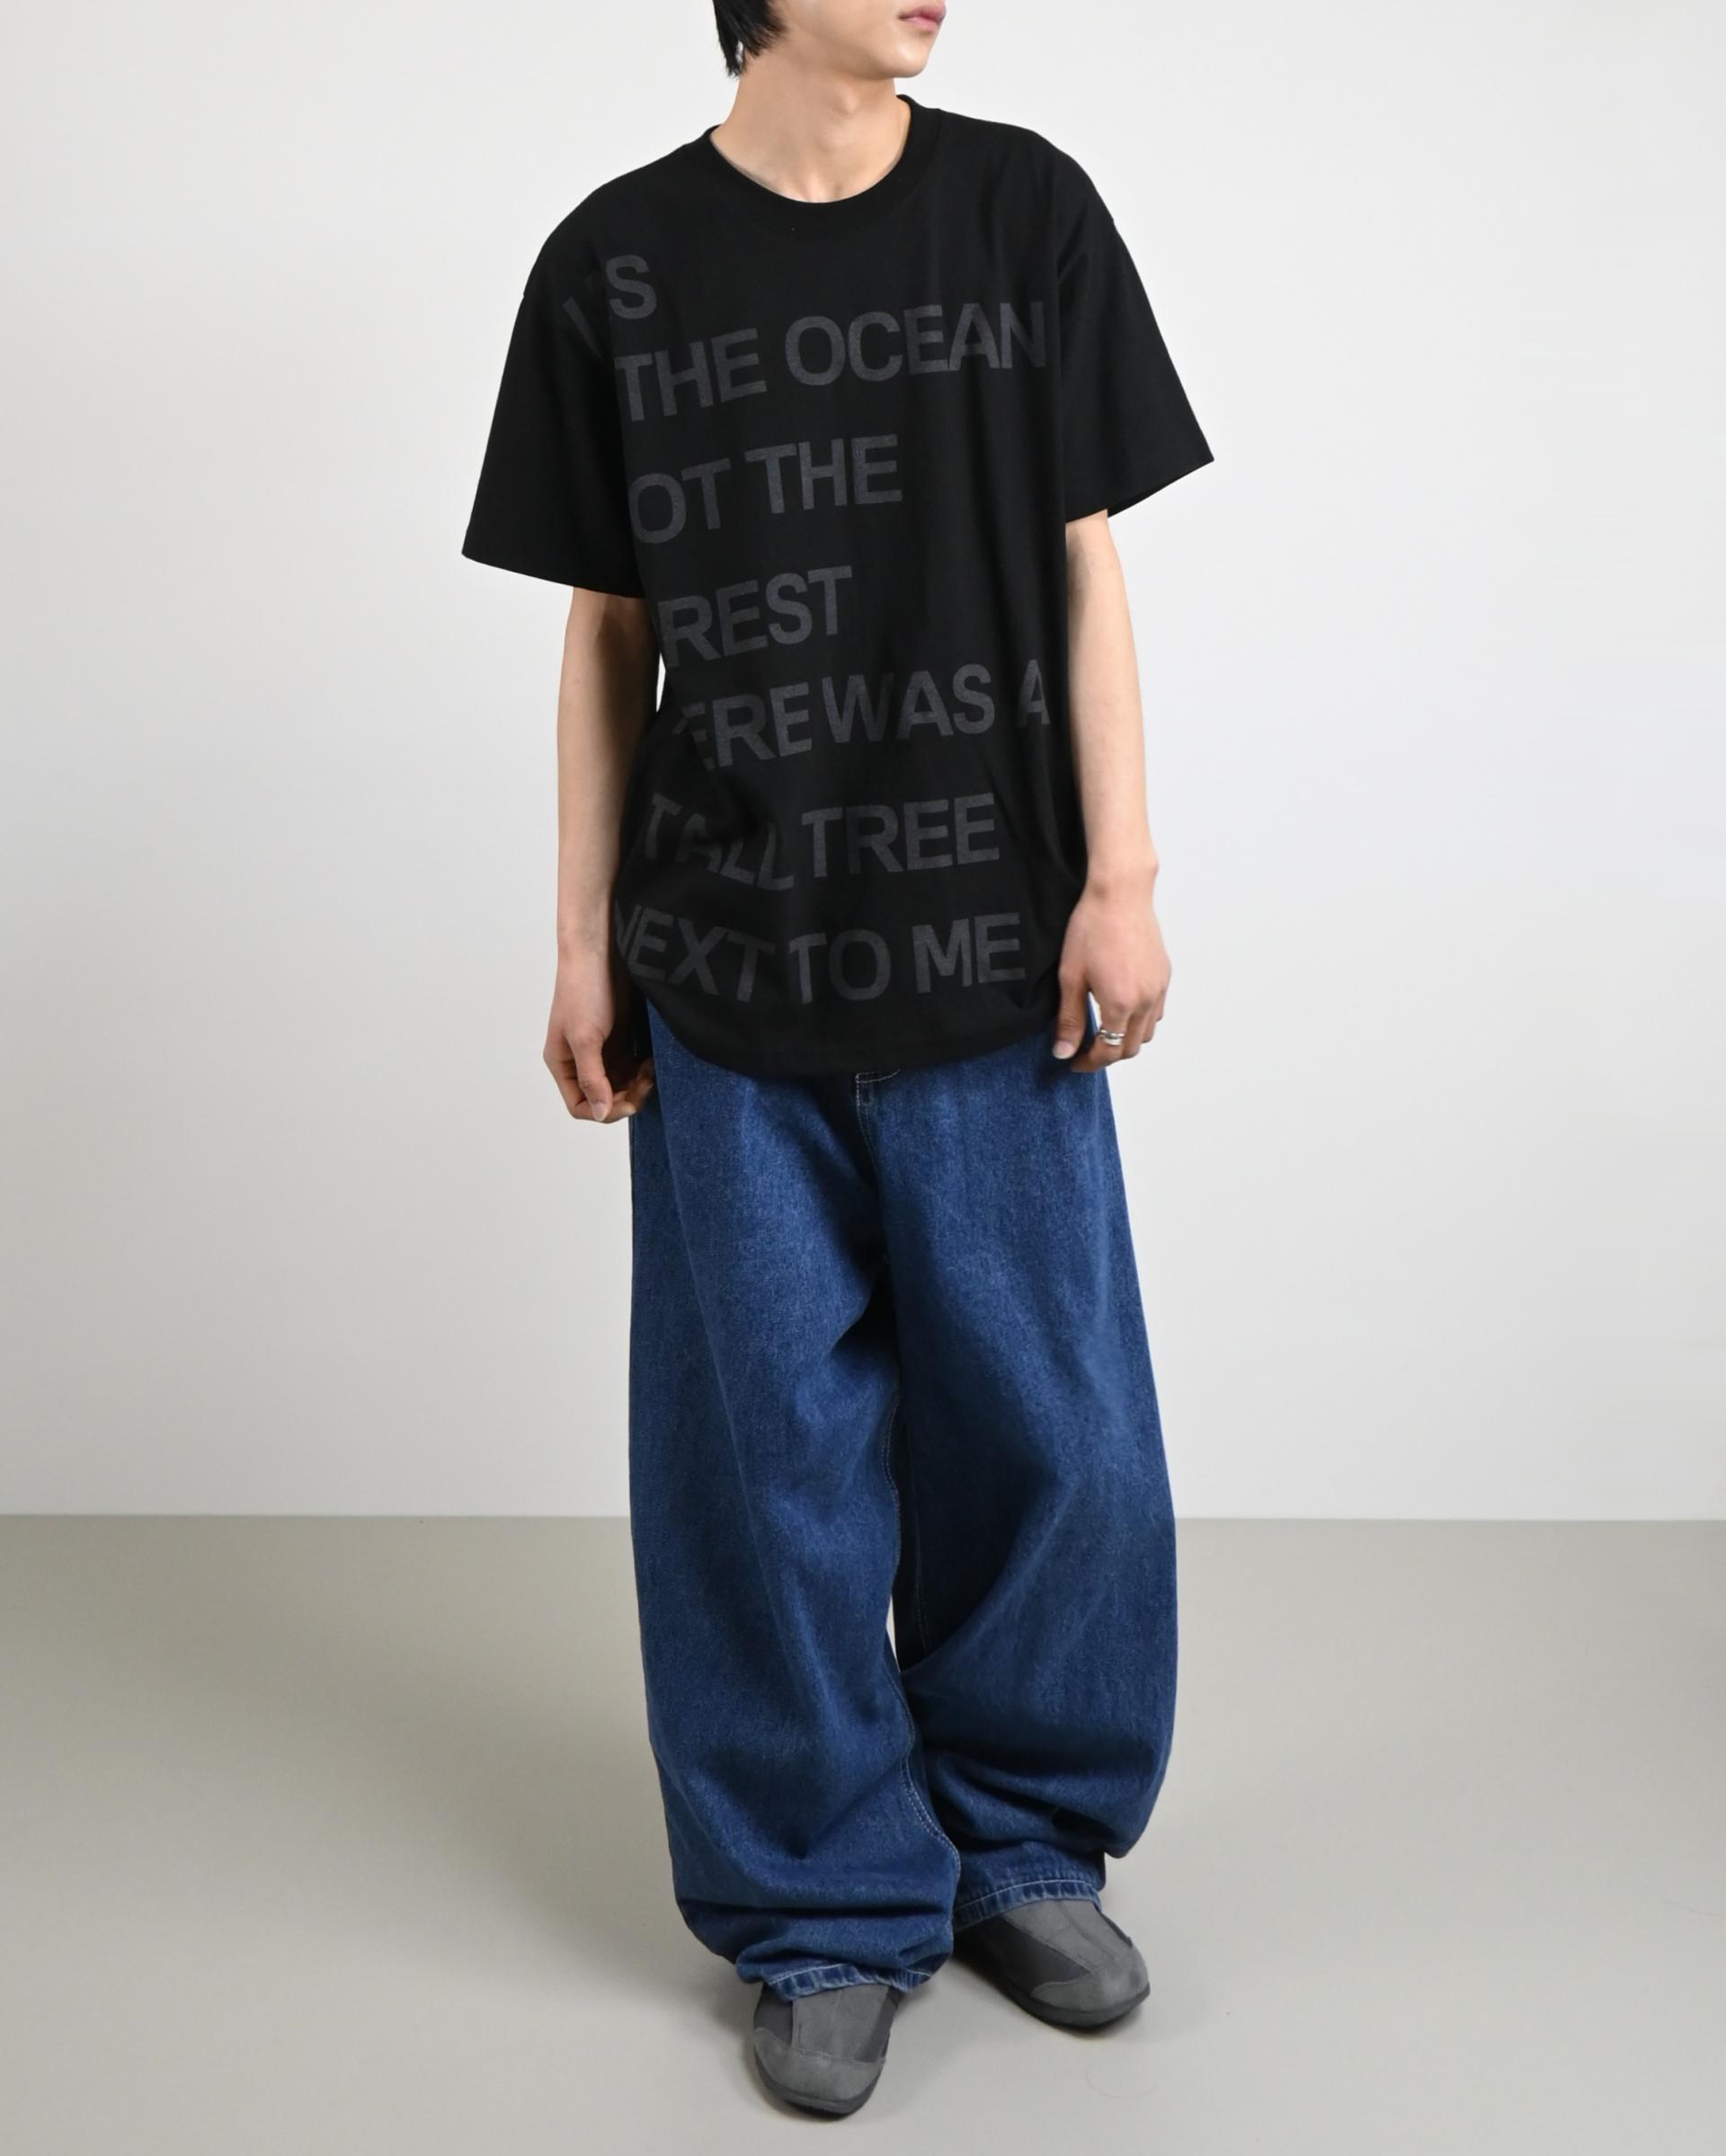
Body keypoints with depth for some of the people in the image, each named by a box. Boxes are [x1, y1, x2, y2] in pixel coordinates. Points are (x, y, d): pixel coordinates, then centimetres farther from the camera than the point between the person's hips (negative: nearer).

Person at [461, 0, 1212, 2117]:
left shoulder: (1026, 210, 3)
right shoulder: (613, 262, 3)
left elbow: (1084, 570, 4)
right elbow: (608, 634, 6)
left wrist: (1120, 876, -3)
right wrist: (586, 944, 5)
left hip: (990, 965, 1)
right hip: (726, 986, 0)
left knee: (1050, 1428, 7)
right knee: (771, 1452, 6)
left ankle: (1024, 1847, 30)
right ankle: (830, 1913, 23)